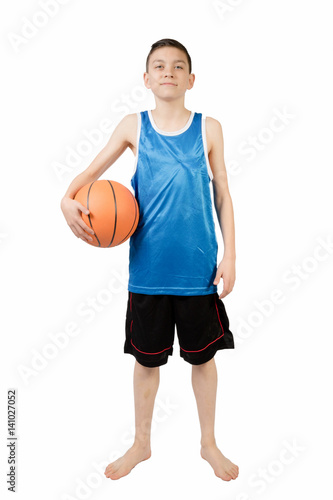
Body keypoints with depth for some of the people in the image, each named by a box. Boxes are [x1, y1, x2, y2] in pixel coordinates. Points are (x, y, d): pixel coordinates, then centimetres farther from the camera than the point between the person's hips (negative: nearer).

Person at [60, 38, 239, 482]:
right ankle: (141, 444, 36)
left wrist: (230, 255, 0)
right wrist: (68, 200, -17)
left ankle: (209, 443, 37)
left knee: (203, 357, 13)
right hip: (148, 270, 0)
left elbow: (222, 196, 5)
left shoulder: (209, 129, 3)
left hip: (199, 270, 0)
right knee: (146, 358, 13)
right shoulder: (134, 127, 3)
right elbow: (91, 171, 4)